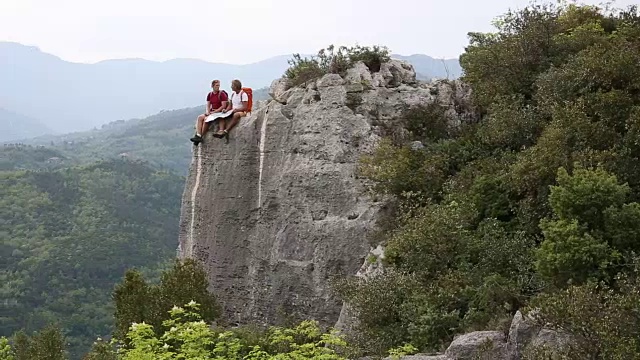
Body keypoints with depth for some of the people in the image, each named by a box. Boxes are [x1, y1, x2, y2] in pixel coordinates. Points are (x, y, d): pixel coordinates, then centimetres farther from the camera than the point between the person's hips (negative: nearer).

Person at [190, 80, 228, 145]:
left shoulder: (222, 94, -7)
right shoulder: (210, 94, 12)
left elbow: (223, 106, -12)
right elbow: (208, 105, 15)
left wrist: (214, 112, -15)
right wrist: (207, 112, -7)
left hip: (219, 112, -7)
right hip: (211, 112, 7)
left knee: (206, 119, -28)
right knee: (200, 117, -16)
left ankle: (201, 137, -21)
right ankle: (198, 135, -25)